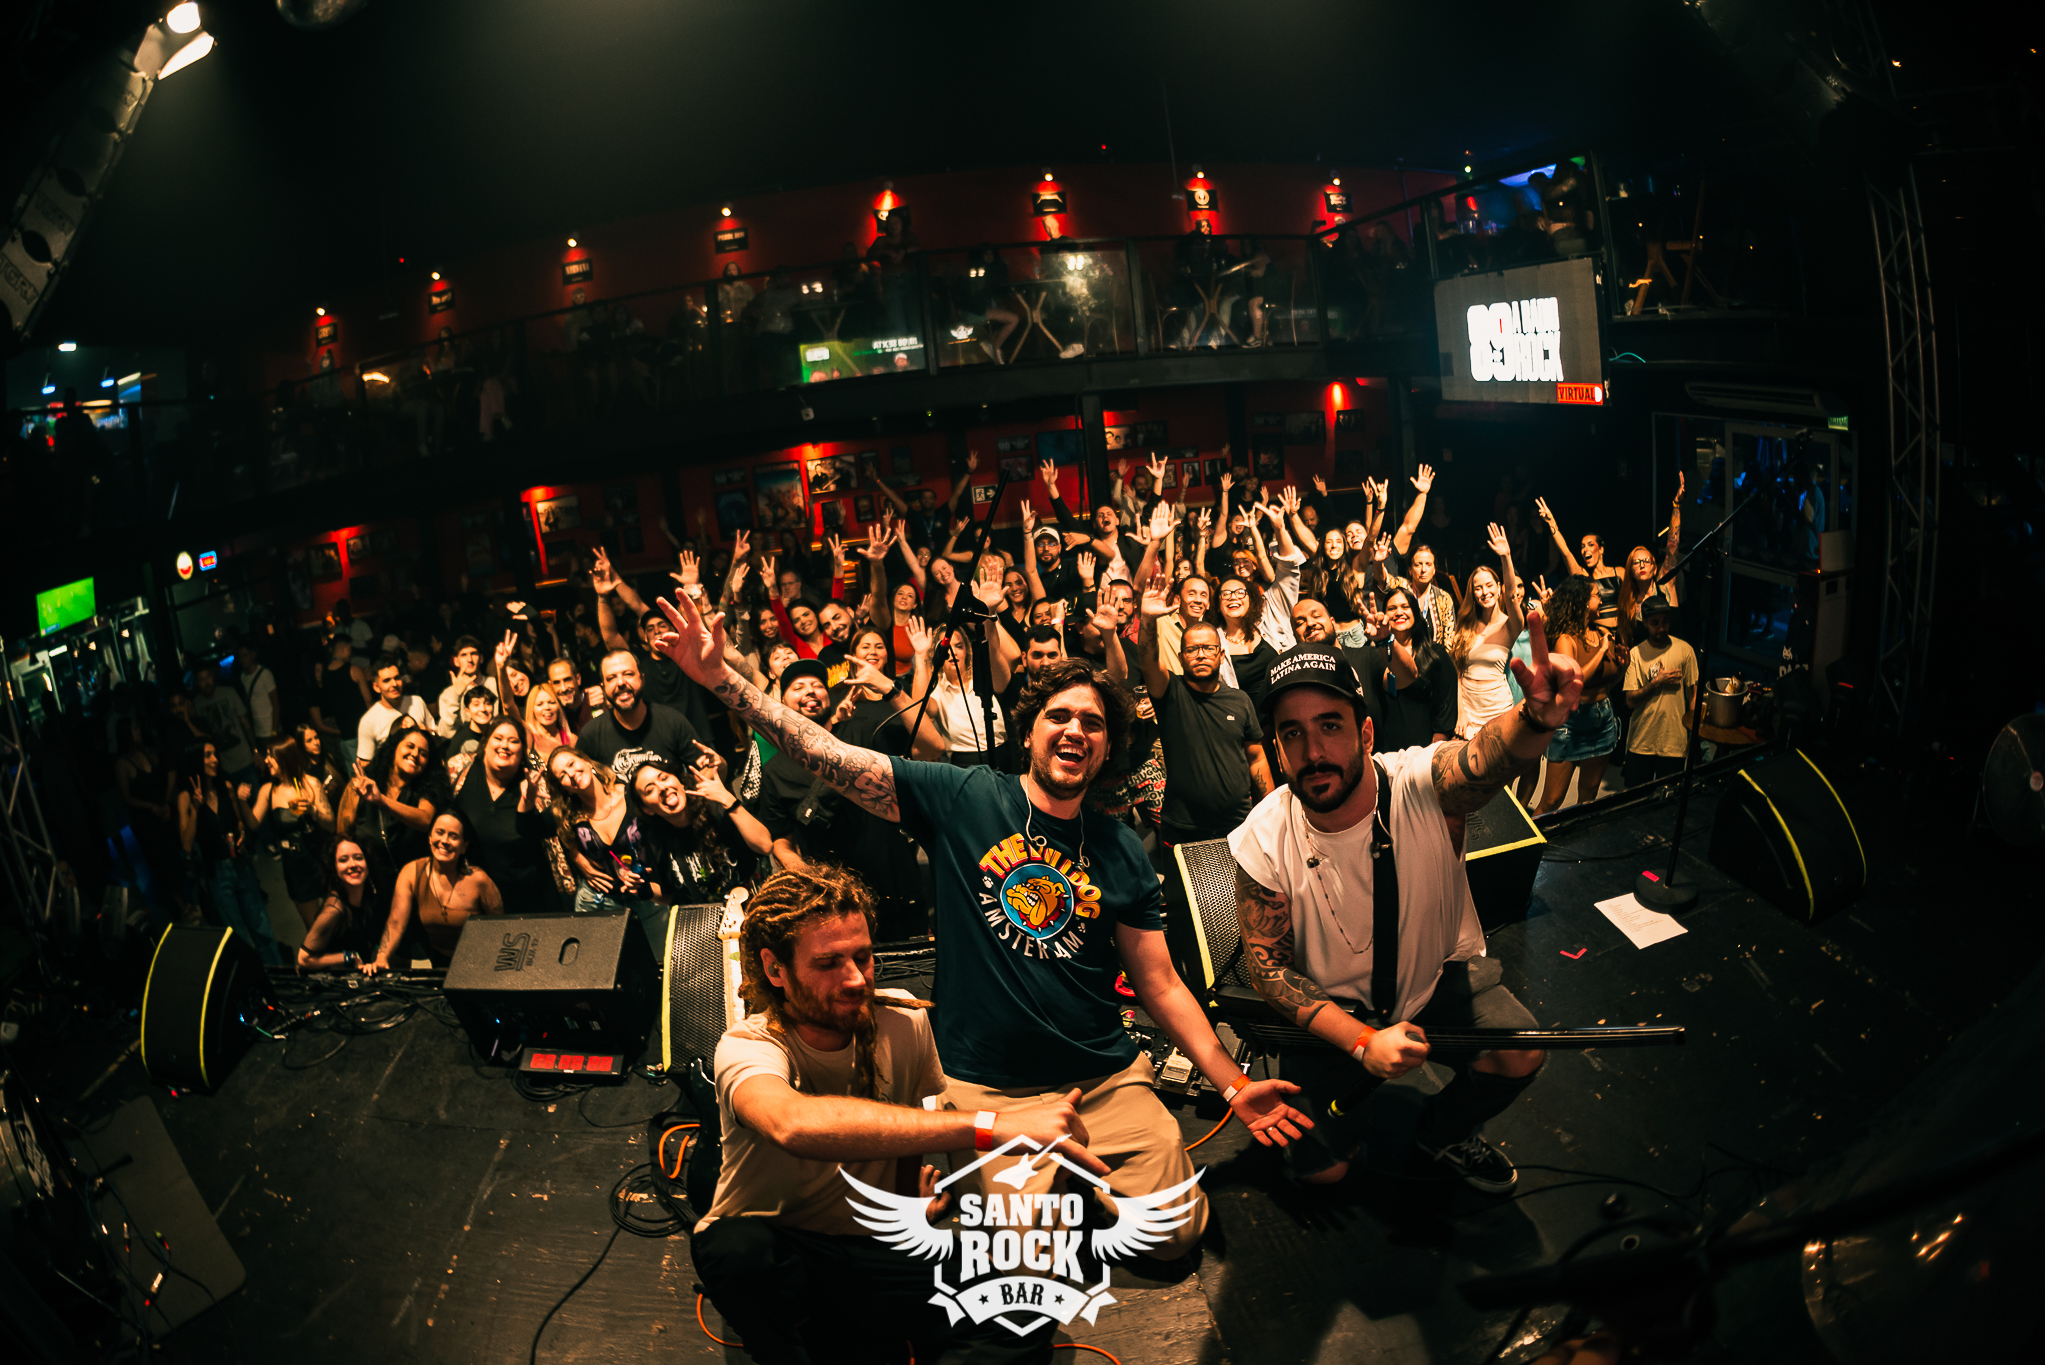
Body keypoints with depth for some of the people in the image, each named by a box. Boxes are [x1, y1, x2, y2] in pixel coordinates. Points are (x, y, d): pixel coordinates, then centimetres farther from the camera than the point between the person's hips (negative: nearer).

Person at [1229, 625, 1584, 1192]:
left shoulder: (1421, 784, -26)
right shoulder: (1262, 842, -22)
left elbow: (1489, 755, -48)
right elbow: (1270, 967, -15)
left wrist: (1537, 717, -73)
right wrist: (1362, 1041, -27)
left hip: (1439, 974, 1)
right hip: (1329, 1007, -1)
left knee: (1519, 1055, -20)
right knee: (1320, 1168, -11)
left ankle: (1442, 1135, 12)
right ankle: (1337, 1130, 28)